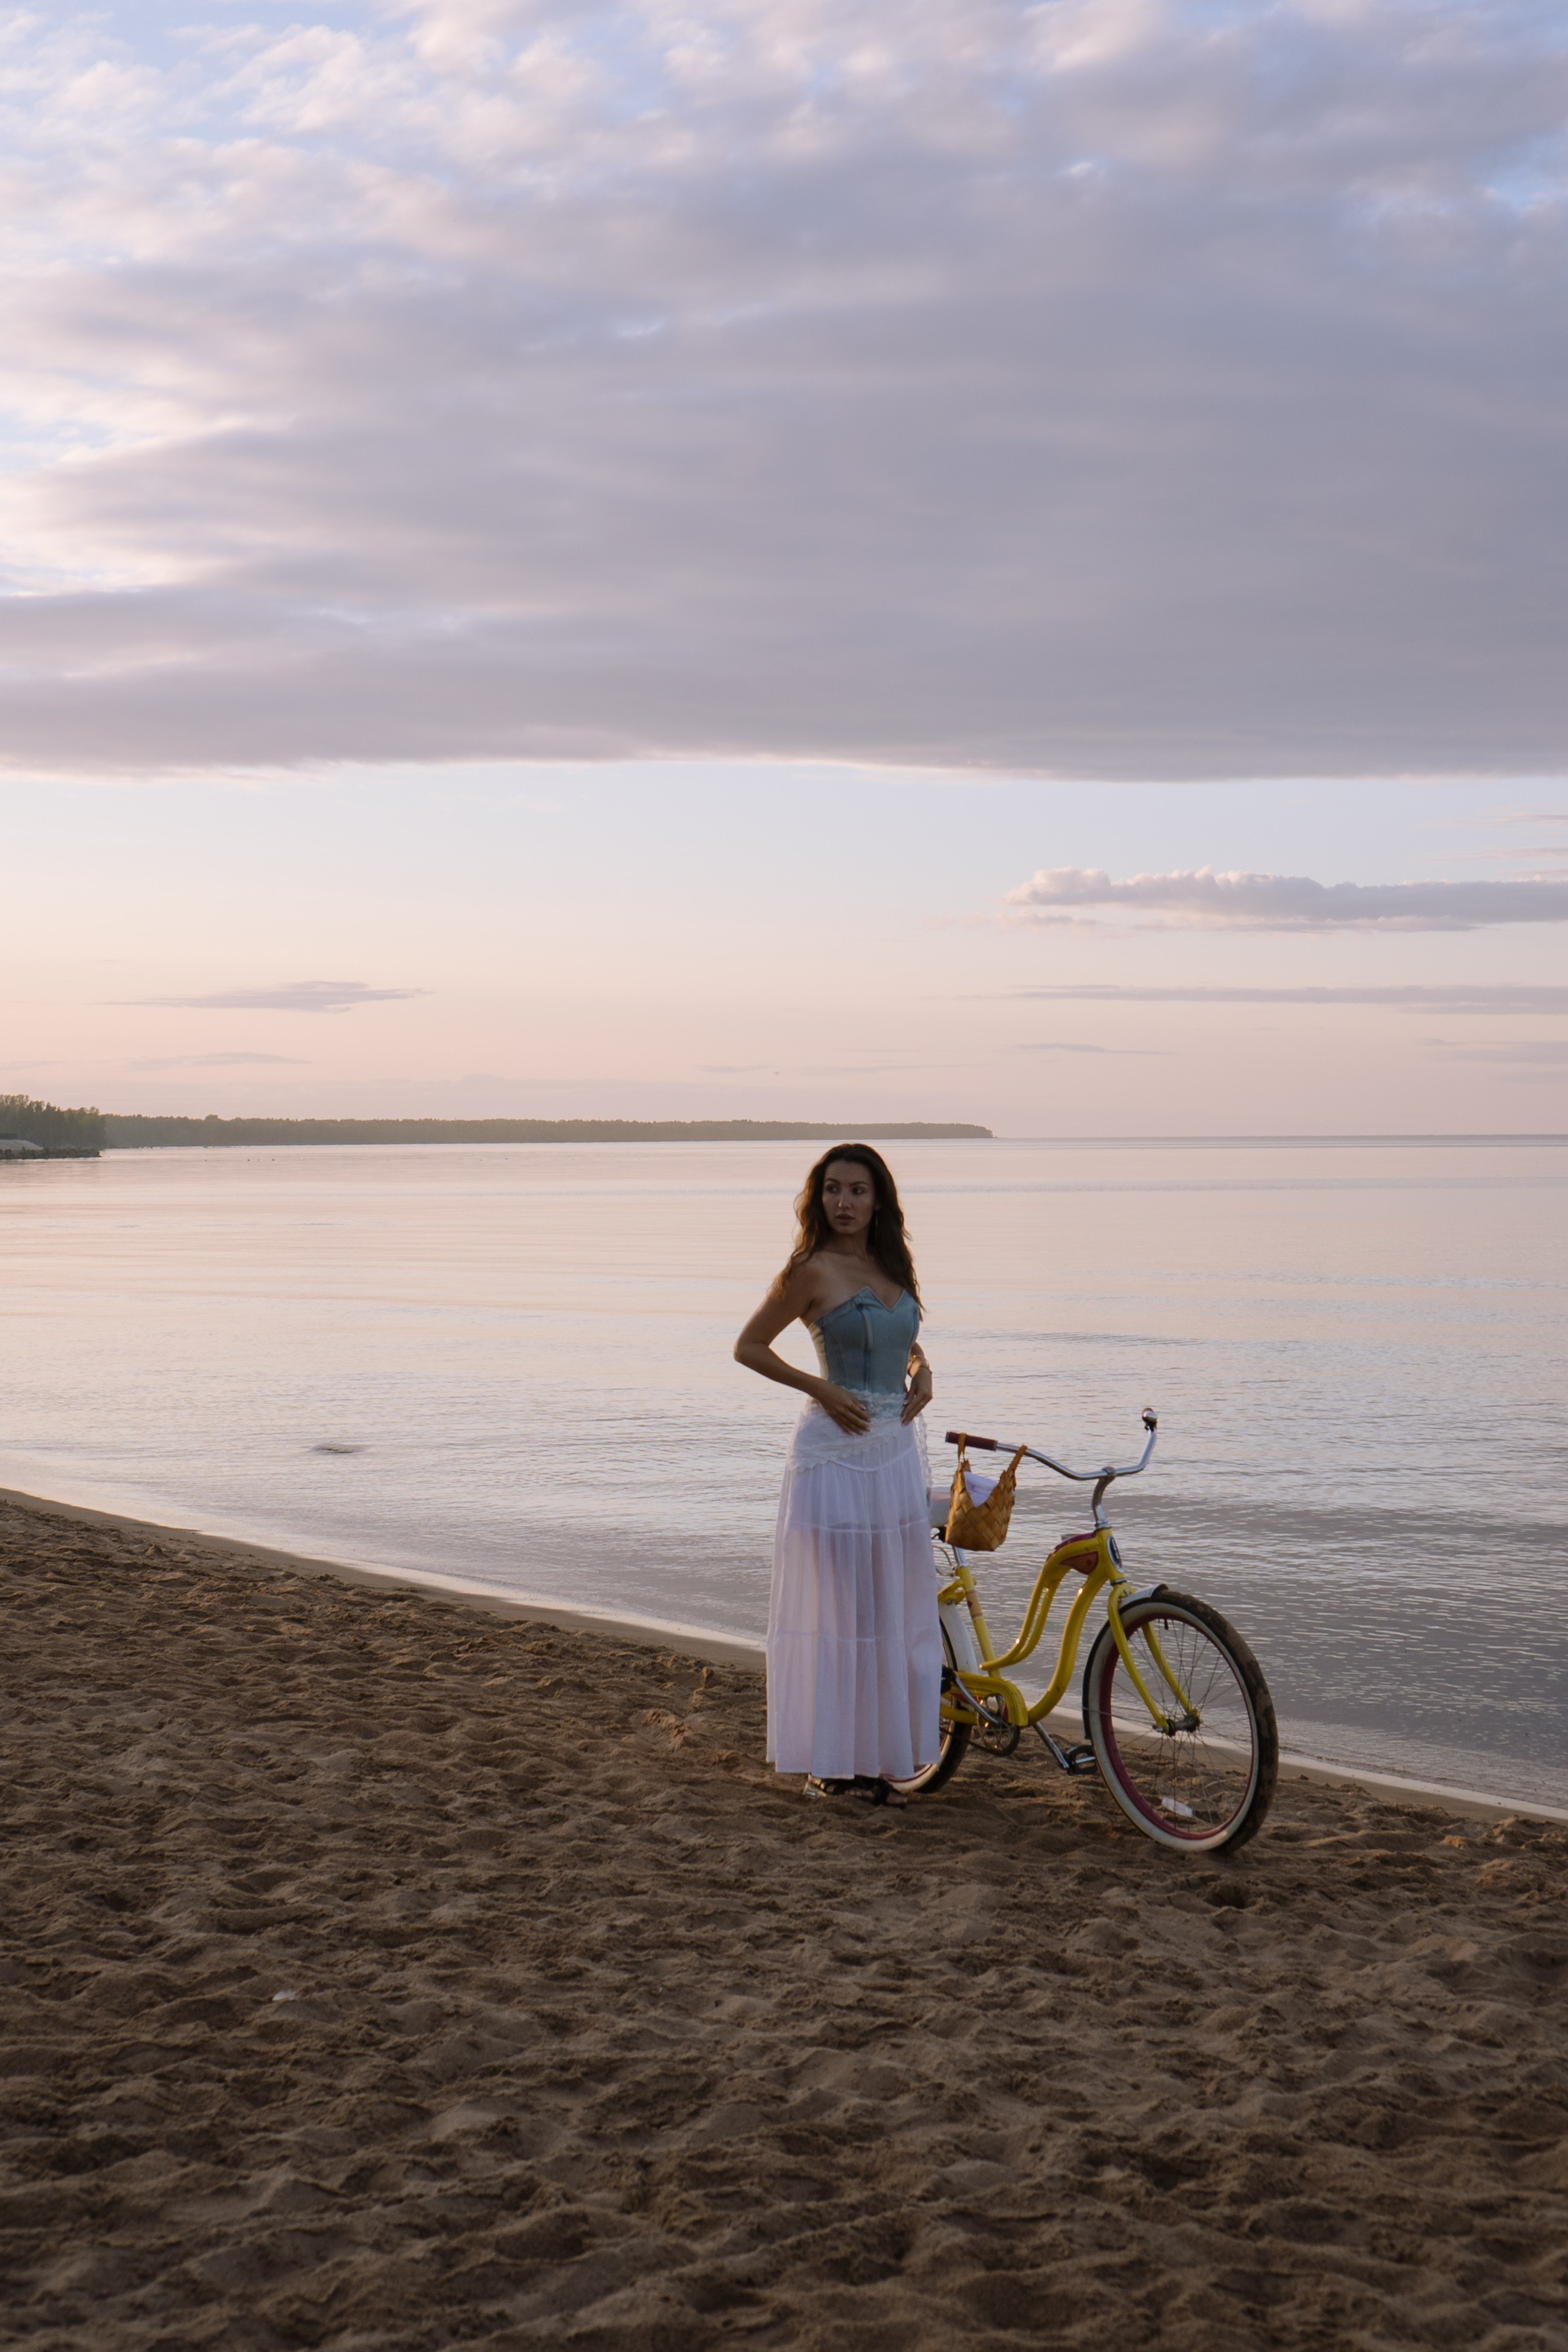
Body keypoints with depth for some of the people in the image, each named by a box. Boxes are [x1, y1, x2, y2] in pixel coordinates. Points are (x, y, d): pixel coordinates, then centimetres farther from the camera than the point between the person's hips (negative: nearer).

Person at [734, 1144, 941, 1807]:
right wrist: (821, 1389, -14)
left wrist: (921, 1372, 5)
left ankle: (877, 1753, 19)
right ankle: (828, 1764, 6)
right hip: (836, 1452, -7)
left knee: (892, 1605, 9)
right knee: (833, 1606, -3)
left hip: (896, 1449, 7)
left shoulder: (892, 1266, 10)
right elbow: (748, 1347, -5)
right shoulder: (813, 1270, -9)